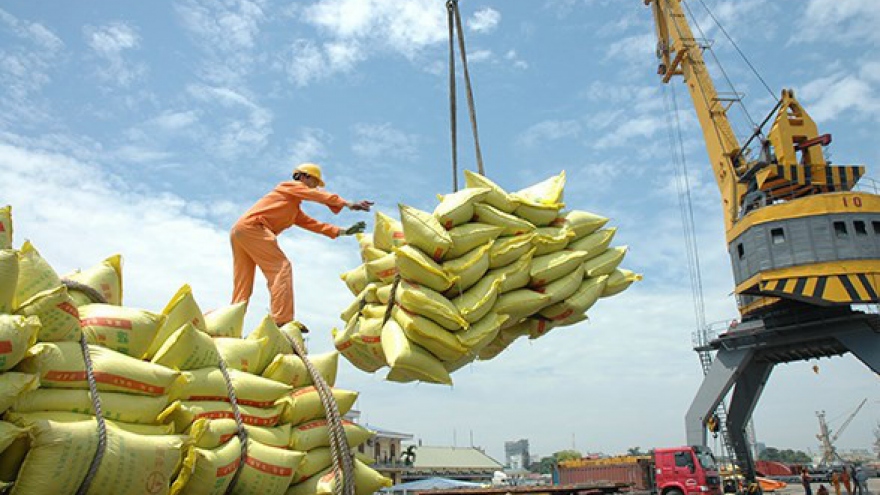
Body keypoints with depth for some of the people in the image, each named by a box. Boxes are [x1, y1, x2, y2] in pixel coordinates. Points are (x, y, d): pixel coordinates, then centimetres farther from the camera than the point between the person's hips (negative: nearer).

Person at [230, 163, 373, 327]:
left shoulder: (295, 210, 32)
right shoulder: (291, 186, 9)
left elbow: (313, 224, 23)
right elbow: (320, 196, -5)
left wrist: (343, 231, 15)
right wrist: (348, 204, -12)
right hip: (252, 226, -10)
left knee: (242, 288, 6)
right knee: (281, 268, -16)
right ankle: (283, 322, -25)